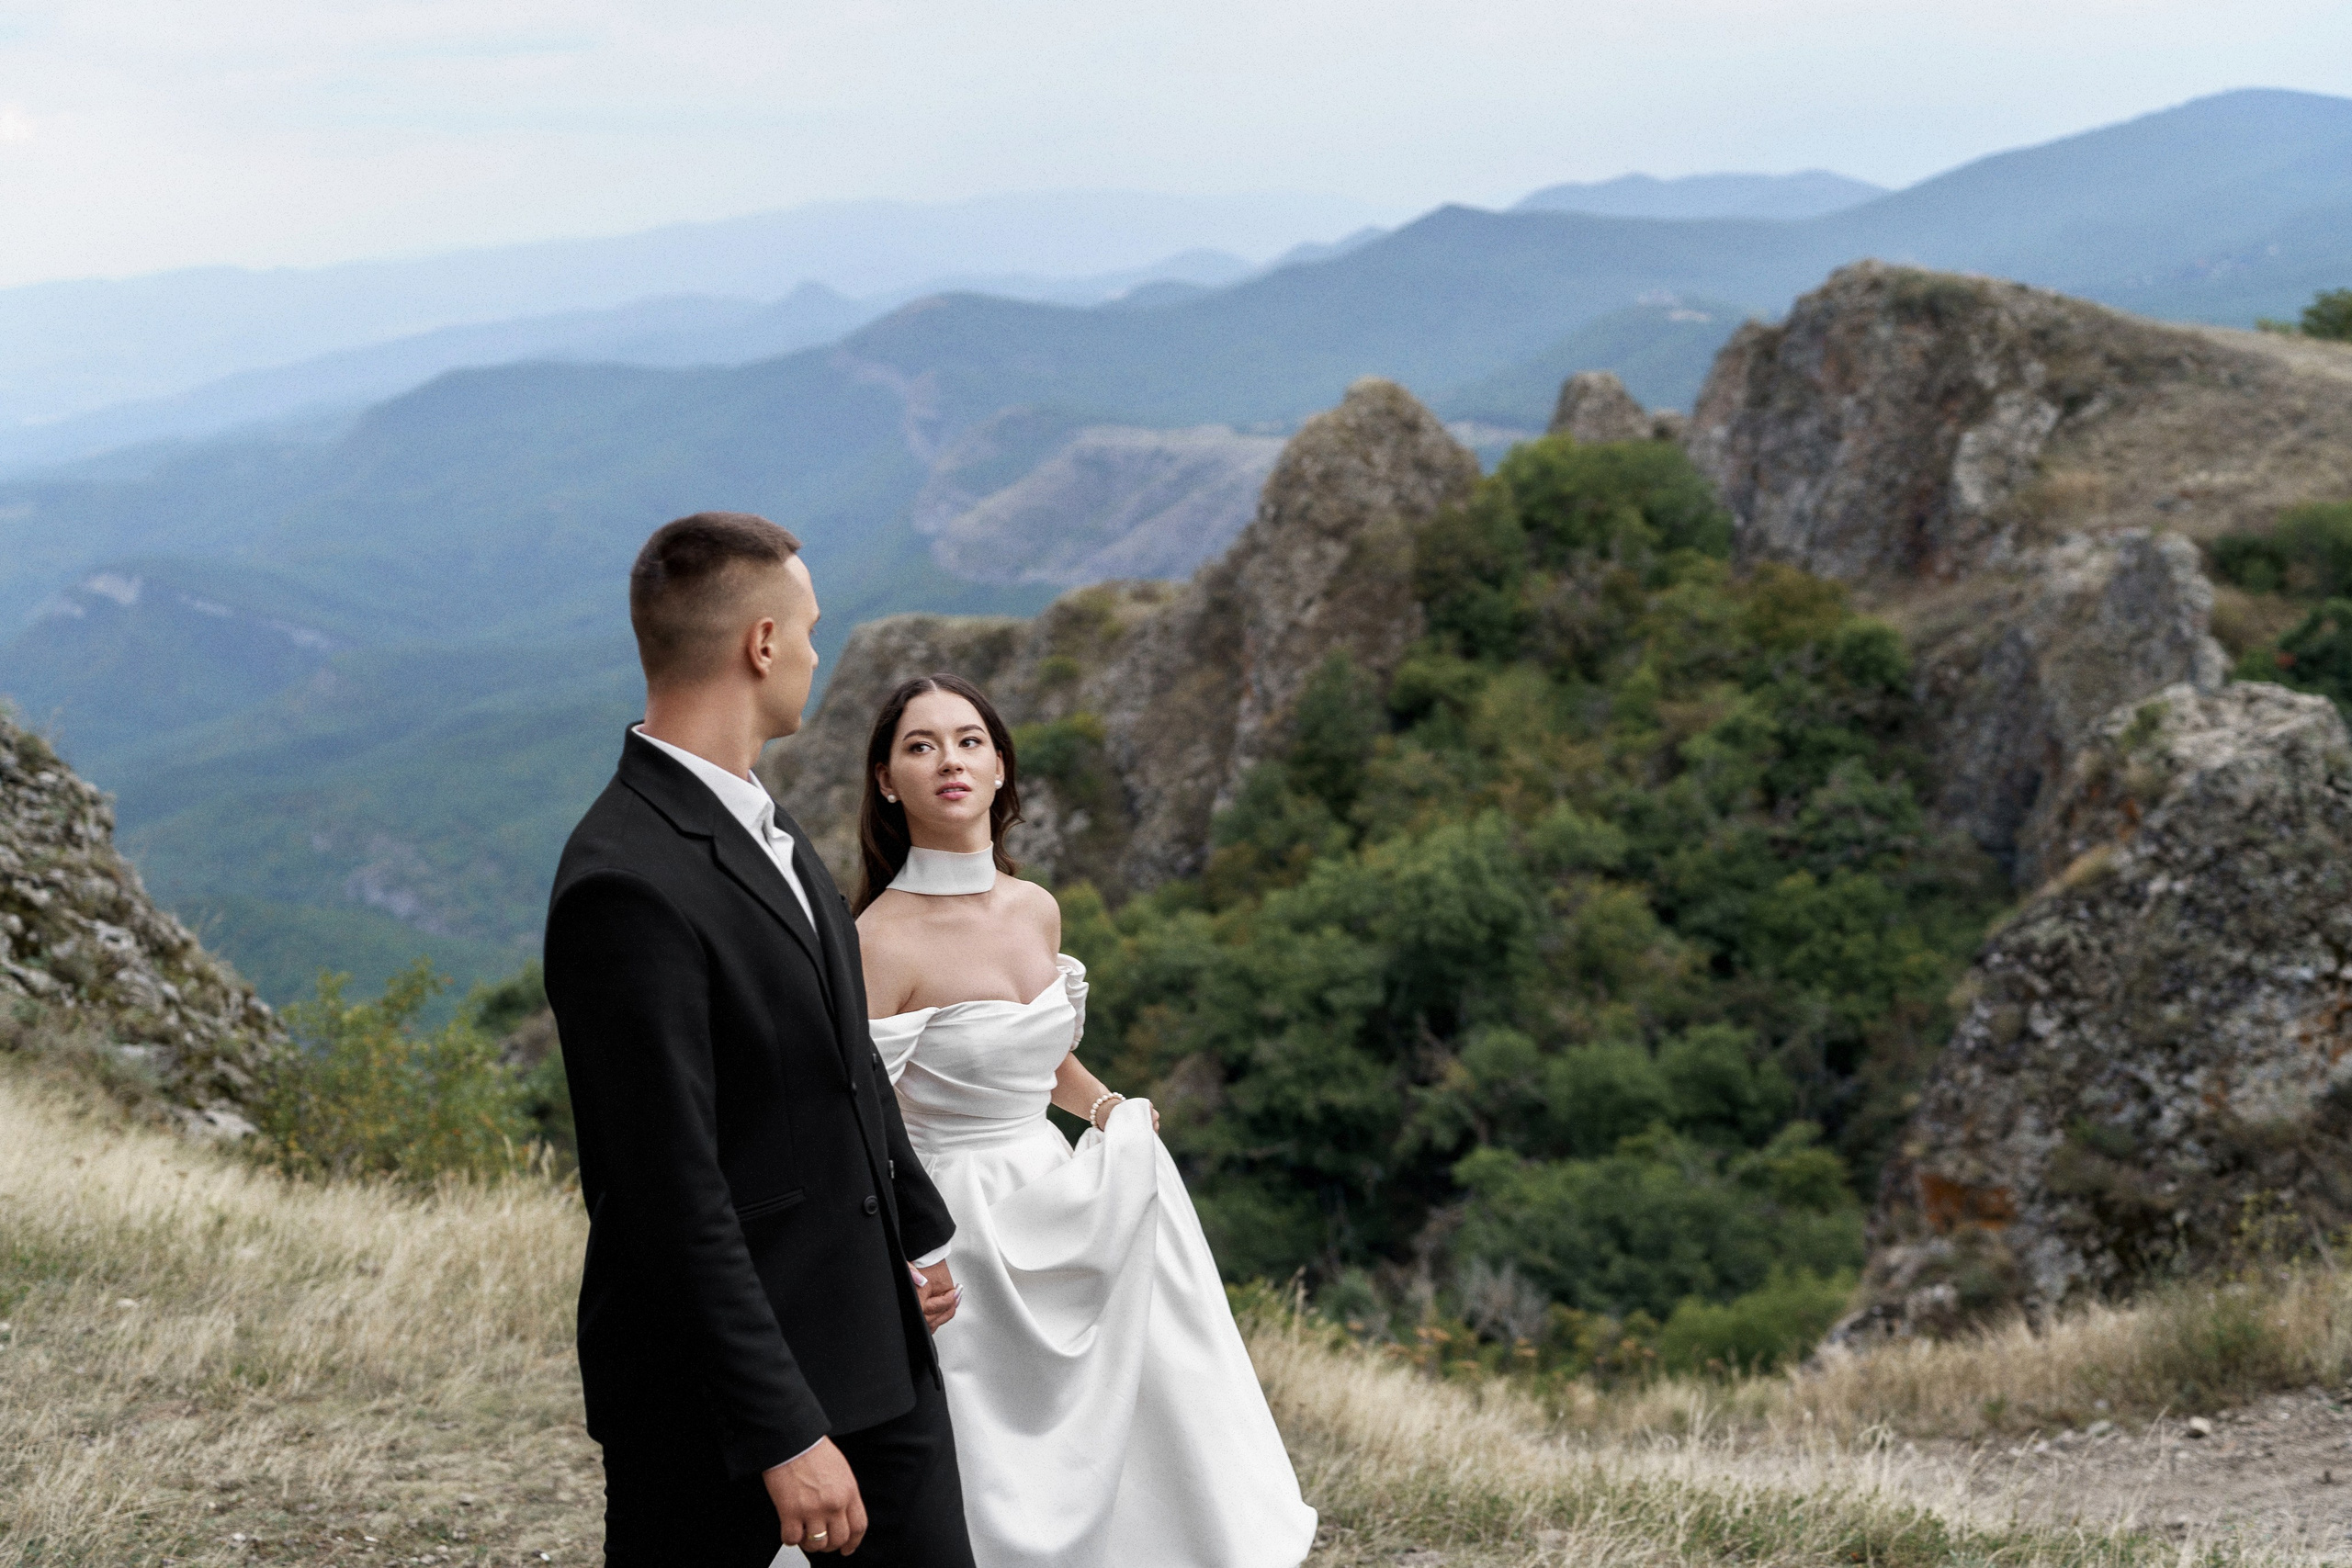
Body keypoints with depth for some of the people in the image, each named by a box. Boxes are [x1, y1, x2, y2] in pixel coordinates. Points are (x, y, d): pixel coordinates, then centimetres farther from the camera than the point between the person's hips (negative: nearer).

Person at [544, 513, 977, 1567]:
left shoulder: (757, 823, 7)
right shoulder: (629, 884, -24)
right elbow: (675, 1199, -25)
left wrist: (920, 1227, 26)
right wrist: (784, 1436, -24)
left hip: (873, 1341, 9)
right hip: (716, 1390, -9)